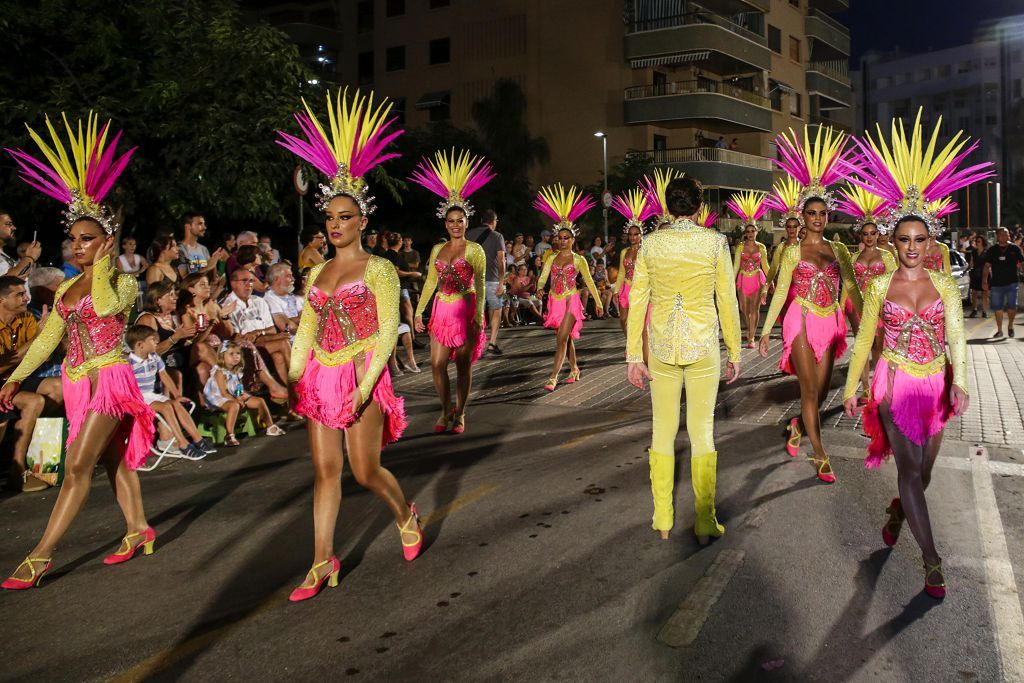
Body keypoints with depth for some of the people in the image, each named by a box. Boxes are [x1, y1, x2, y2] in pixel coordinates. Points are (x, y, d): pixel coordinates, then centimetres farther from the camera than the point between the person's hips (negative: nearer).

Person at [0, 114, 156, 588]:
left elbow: (106, 305, -29)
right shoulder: (66, 288, 12)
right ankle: (138, 529, 26)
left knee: (77, 466, -9)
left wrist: (101, 264, -16)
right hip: (77, 381, 7)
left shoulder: (123, 282, -6)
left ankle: (41, 555, -6)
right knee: (113, 459, 14)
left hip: (109, 377, -7)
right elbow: (47, 338, 14)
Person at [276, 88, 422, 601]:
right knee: (324, 470, 6)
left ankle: (406, 517, 32)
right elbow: (306, 330, 14)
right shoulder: (318, 273, 12)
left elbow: (388, 332, -10)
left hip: (361, 376, -5)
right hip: (320, 377, 5)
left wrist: (365, 384, -18)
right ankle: (323, 563, 14)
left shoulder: (378, 270, -5)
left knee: (365, 470, 1)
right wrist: (292, 379, 6)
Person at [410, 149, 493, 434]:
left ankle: (459, 414, 16)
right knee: (437, 363, 0)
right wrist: (419, 311, 9)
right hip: (442, 310, 4)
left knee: (463, 365, 3)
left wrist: (478, 316, -18)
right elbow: (430, 282, 14)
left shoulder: (474, 249, -3)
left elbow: (480, 285, -9)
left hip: (465, 310, -4)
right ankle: (445, 411, 16)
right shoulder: (438, 249, 10)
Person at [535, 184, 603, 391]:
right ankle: (574, 369, 32)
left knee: (562, 338, -13)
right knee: (566, 338, 15)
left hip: (571, 301, -4)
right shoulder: (551, 259, 8)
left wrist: (598, 302, 5)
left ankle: (553, 377, -17)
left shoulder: (579, 260, 0)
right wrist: (540, 289, -24)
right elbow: (543, 277, -2)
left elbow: (589, 282, 4)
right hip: (555, 301, 4)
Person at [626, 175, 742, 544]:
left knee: (663, 429, 12)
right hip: (703, 346, -1)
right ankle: (705, 522, 12)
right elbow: (727, 302, -2)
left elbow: (637, 302, -1)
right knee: (702, 430, 6)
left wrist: (634, 355, 4)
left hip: (662, 347, 1)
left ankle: (663, 518, 20)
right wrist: (735, 353, 6)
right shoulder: (715, 242, -4)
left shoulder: (650, 244, 0)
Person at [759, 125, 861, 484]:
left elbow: (852, 289, 8)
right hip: (803, 320, -4)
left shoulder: (838, 249, 9)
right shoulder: (793, 251, -1)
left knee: (822, 390, 9)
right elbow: (780, 291, -3)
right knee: (810, 389, -6)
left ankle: (798, 425, 39)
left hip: (829, 323, 4)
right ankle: (820, 457, 0)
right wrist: (766, 330, -7)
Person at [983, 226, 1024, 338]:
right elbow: (987, 266, 2)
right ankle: (999, 330, 16)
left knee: (1012, 306, -5)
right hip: (996, 283, 1)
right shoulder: (992, 250, 4)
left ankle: (1010, 326, 20)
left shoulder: (1014, 249, 3)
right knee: (997, 308, 5)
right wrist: (984, 281, -6)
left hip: (1012, 283, -1)